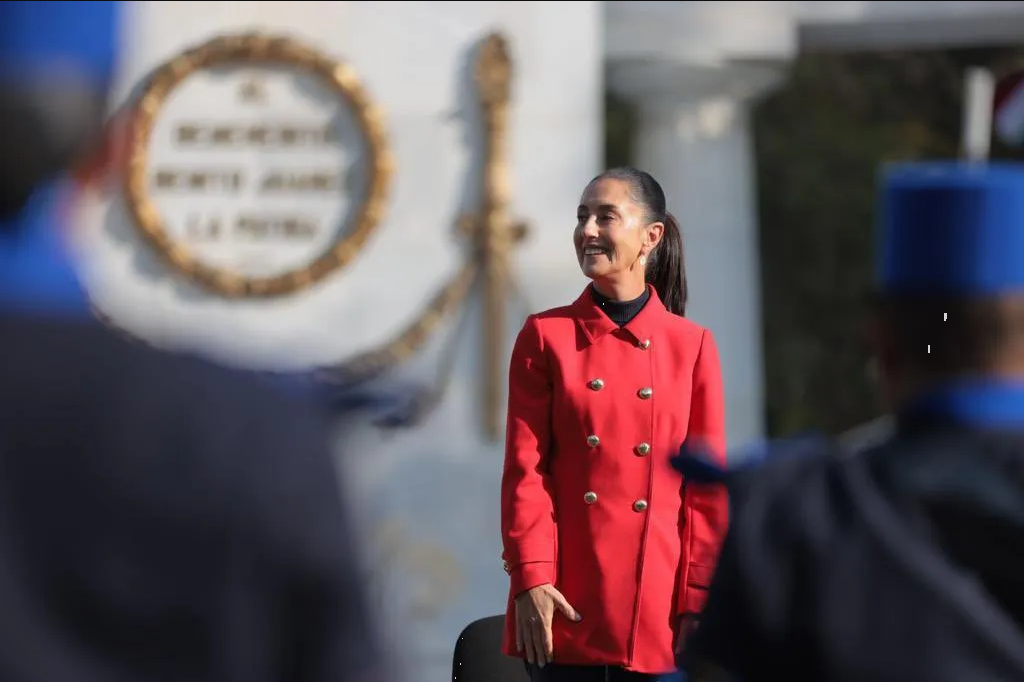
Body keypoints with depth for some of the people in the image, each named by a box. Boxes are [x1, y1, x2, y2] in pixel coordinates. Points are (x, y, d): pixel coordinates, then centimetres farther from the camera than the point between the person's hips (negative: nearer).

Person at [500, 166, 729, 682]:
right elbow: (525, 469, 1)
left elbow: (708, 487, 5)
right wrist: (530, 580, -9)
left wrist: (700, 601, -2)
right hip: (567, 608, 0)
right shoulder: (546, 337, 5)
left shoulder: (691, 346, 6)